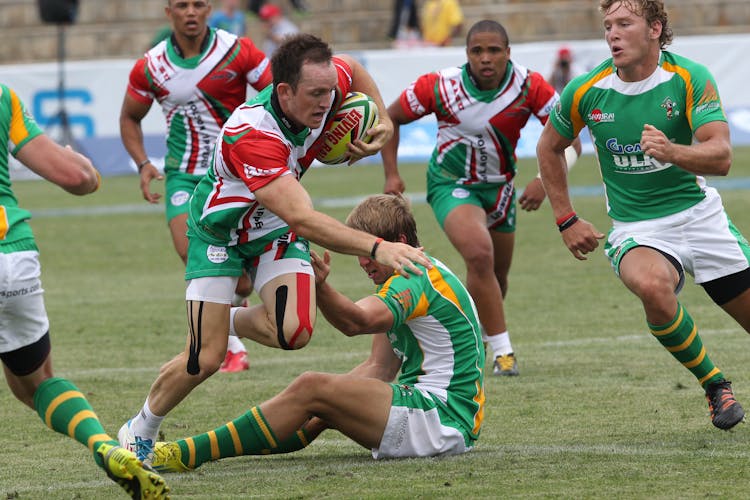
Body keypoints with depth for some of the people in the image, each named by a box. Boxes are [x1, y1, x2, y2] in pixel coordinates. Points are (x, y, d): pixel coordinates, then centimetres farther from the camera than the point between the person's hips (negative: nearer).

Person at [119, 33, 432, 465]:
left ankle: (234, 321, 14)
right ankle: (140, 430, 21)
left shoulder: (326, 84, -22)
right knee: (205, 360, -8)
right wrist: (377, 248, -56)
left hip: (275, 229, 5)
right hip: (220, 229, -5)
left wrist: (382, 120, -5)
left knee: (294, 332, -21)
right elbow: (303, 219, -49)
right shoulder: (250, 136, -42)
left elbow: (352, 67, 7)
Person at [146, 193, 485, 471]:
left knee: (311, 389, -19)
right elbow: (379, 369, 19)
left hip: (444, 419, -11)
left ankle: (189, 455, -23)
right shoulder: (407, 281, 21)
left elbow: (355, 321, -32)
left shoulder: (418, 279, -13)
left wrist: (320, 287, -48)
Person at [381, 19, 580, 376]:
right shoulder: (439, 87, -22)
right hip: (452, 183, -3)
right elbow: (390, 118, -6)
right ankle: (502, 351, -21)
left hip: (499, 186, 3)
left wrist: (543, 182, -28)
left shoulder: (529, 87, -20)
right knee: (479, 254, -28)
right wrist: (391, 174, -12)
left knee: (496, 277, 14)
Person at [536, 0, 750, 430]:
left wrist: (671, 151, -41)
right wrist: (566, 220, 7)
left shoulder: (690, 79, -12)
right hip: (636, 229, -1)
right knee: (653, 286, -34)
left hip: (699, 213, 1)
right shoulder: (587, 91, -7)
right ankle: (714, 386, -14)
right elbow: (549, 147, 11)